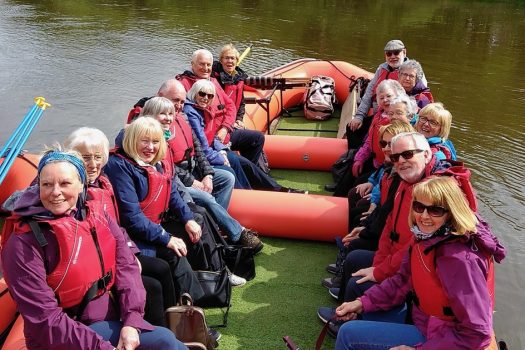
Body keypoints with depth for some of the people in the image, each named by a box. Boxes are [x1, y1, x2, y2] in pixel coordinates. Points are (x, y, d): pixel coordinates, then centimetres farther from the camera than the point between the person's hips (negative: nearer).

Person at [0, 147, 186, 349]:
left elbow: (125, 265, -3)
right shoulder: (24, 243, -16)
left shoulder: (96, 214, 0)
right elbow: (45, 320, -18)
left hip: (111, 318, 5)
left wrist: (131, 321, -16)